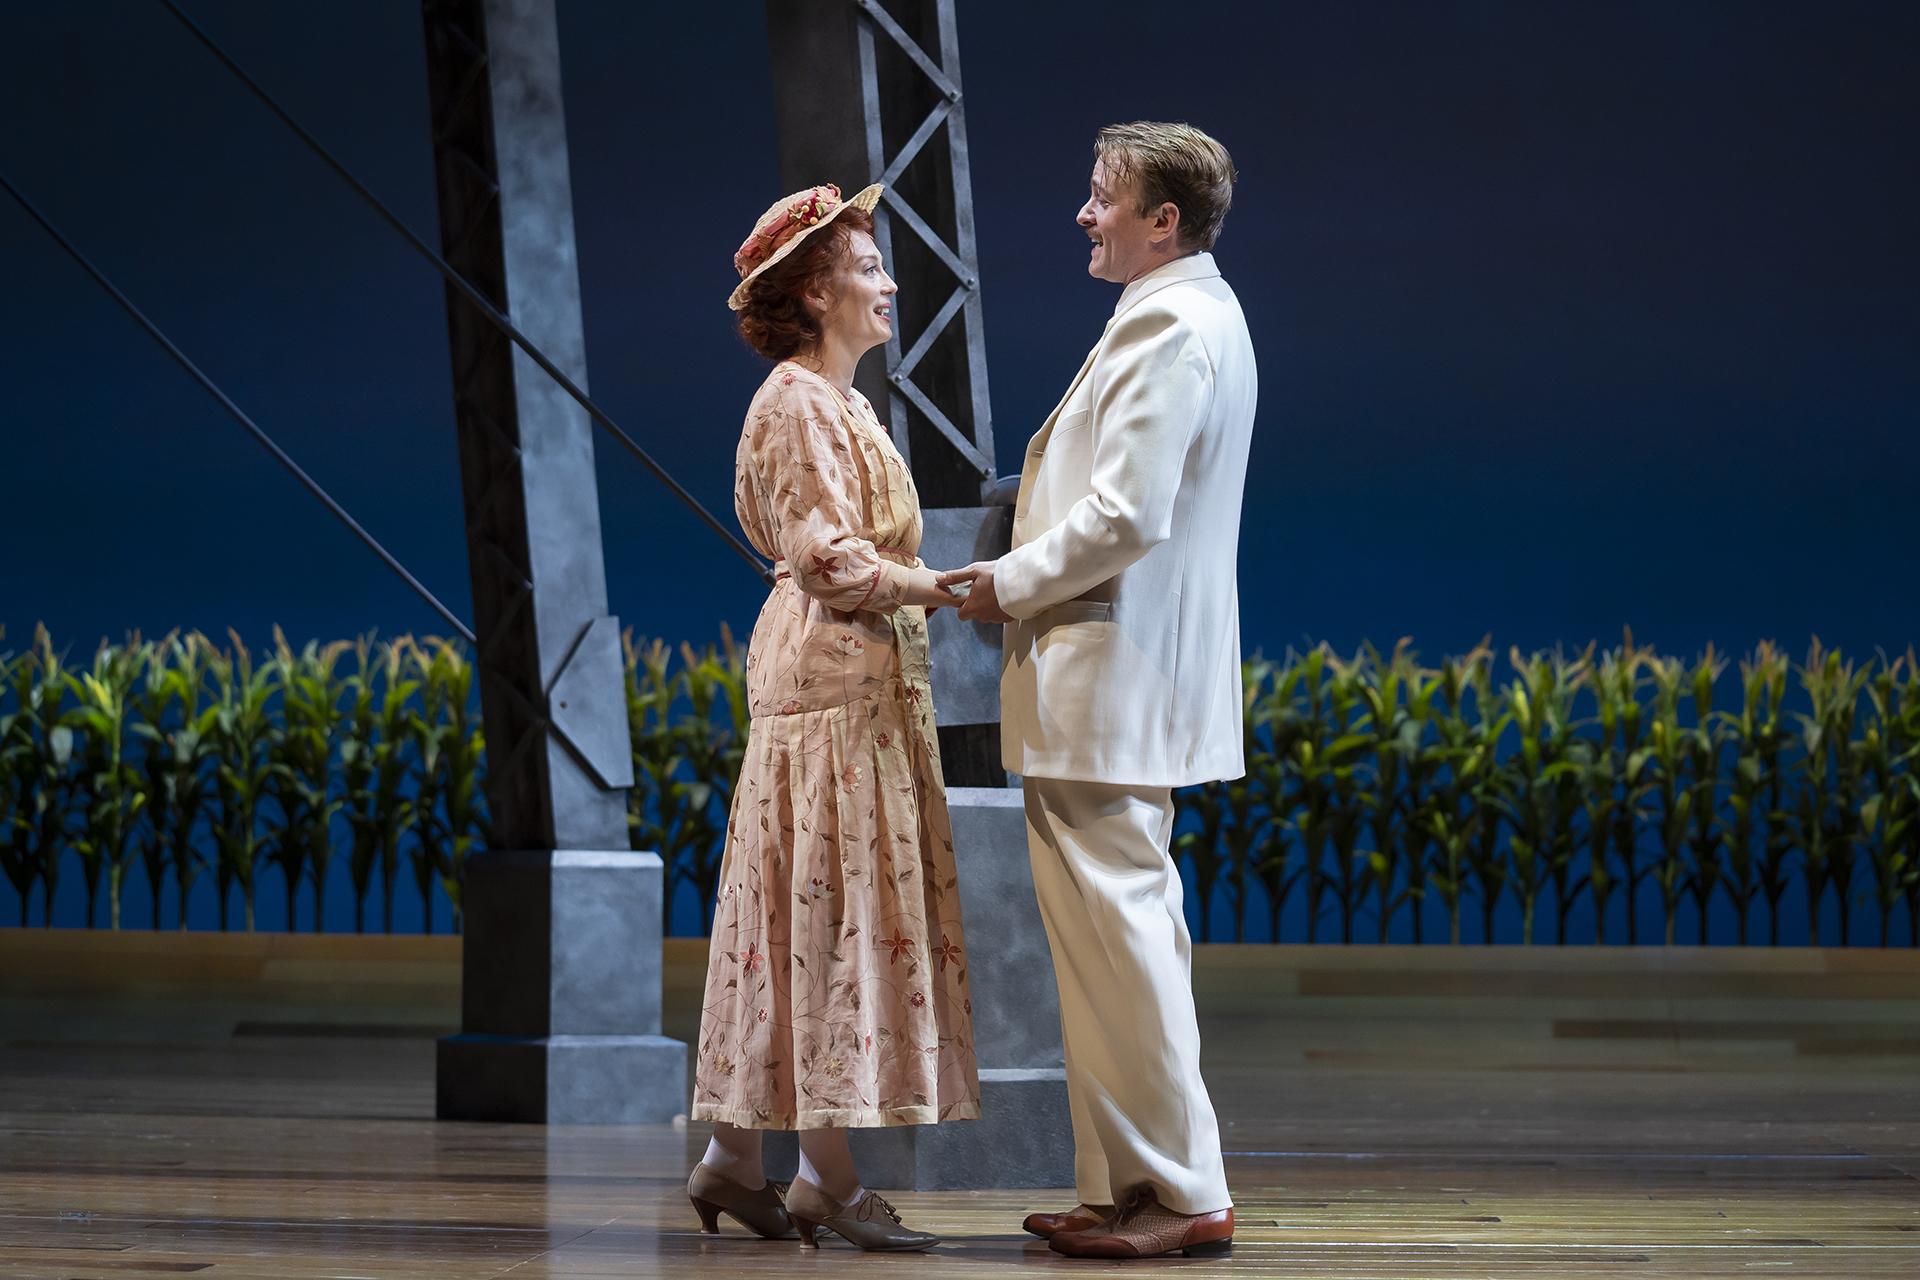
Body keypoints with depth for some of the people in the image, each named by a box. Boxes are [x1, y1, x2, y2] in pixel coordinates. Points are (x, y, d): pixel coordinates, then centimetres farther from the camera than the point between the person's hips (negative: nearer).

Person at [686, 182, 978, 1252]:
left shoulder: (843, 405, 19)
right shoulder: (794, 405, -11)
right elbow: (831, 560, -17)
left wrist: (930, 591, 8)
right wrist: (953, 589, -18)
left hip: (872, 677, 10)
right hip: (833, 678, -10)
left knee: (800, 921, 8)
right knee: (836, 911, -8)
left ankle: (734, 1158, 10)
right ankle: (828, 1176, -5)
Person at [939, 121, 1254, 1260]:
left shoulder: (1168, 327, -17)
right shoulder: (1199, 315, 17)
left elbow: (1127, 515, -23)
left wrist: (1014, 584, -10)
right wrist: (1029, 576, 15)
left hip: (1110, 670, -11)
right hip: (1142, 675, 11)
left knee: (1112, 927, -9)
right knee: (1136, 923, 14)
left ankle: (1175, 1190, -7)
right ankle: (1150, 1180, 19)